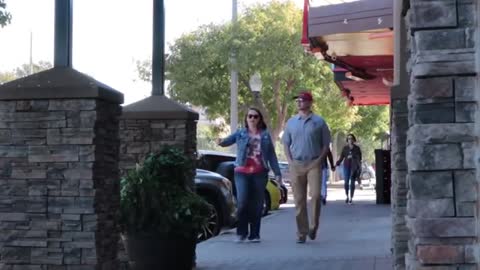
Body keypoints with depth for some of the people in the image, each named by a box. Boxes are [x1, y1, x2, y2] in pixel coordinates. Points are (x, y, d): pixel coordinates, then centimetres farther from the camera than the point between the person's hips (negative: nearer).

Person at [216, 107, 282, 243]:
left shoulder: (265, 135, 10)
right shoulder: (240, 133, 7)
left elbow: (272, 155, 11)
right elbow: (228, 140, -10)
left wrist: (277, 172, 6)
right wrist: (221, 142, -33)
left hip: (260, 173, 1)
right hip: (242, 172, -1)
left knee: (257, 205, 3)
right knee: (242, 202, -13)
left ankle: (254, 234, 13)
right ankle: (241, 232, 1)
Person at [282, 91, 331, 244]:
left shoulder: (319, 122, 4)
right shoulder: (291, 122, 13)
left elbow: (326, 144, 6)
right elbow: (286, 143, 17)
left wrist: (319, 160, -6)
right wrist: (290, 161, 3)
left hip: (313, 164, -2)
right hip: (296, 165, 3)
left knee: (315, 195, -16)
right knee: (299, 201, 2)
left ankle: (313, 226, 5)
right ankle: (301, 233, 9)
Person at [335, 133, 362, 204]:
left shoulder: (357, 148, 4)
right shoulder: (345, 148, 8)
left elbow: (359, 158, 4)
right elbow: (341, 157, 7)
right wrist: (337, 164, -6)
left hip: (354, 167, -1)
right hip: (347, 166, 1)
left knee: (352, 183, -2)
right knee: (346, 182, -3)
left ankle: (351, 198, 4)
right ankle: (347, 197, 15)